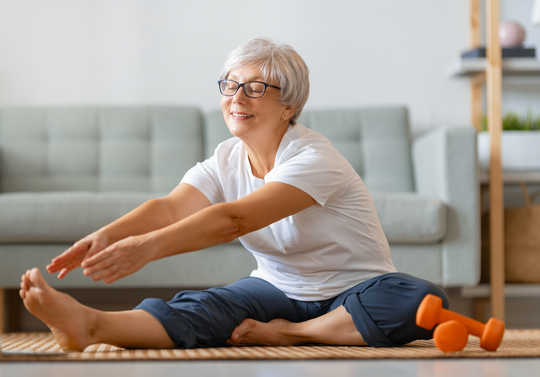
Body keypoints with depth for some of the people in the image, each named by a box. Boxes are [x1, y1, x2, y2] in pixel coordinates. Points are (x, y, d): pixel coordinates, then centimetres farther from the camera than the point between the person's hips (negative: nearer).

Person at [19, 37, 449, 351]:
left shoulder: (314, 159, -22)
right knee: (205, 306, -28)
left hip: (352, 292, -3)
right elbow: (170, 207, -20)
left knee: (421, 299, -35)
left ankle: (289, 334, -26)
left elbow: (235, 219, -37)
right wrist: (107, 235, -41)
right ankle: (91, 324, -53)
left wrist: (149, 246, -51)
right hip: (278, 289, 4)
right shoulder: (225, 161, -1)